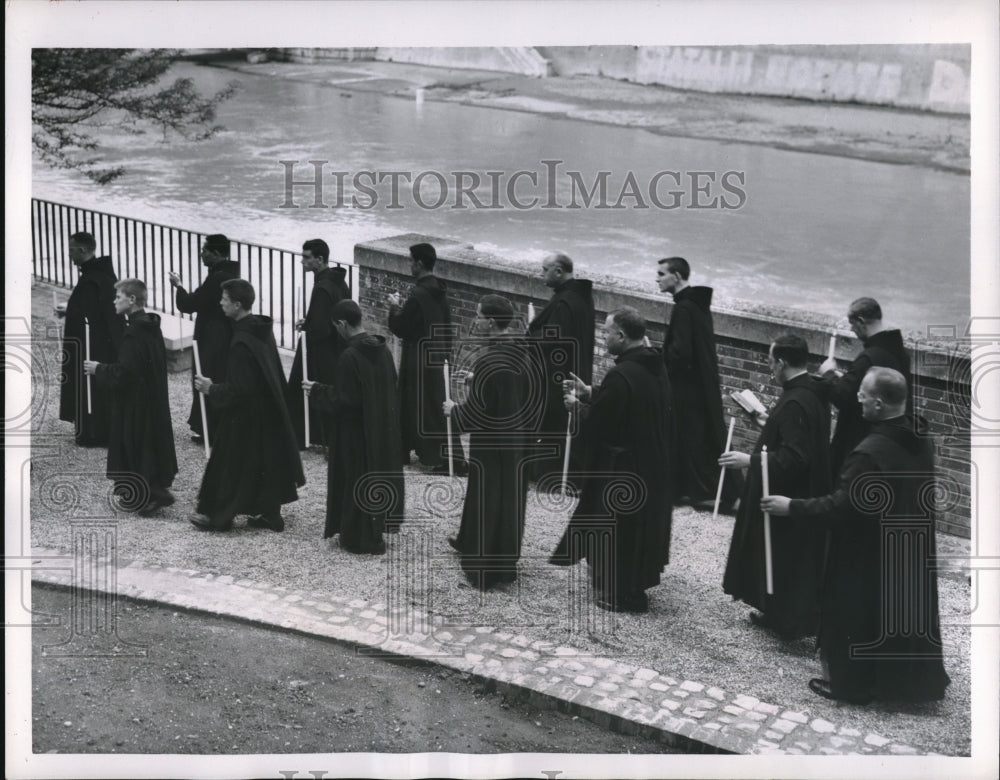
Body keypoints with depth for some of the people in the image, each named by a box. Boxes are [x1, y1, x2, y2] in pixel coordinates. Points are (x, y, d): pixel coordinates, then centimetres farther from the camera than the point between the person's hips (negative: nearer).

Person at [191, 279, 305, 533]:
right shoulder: (263, 329, 0)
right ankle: (270, 513, 24)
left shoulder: (241, 344, -26)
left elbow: (239, 389, -26)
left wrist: (211, 389, -10)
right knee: (267, 462, 16)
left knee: (232, 462, 6)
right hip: (268, 413, 8)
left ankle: (219, 516, 19)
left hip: (245, 416, -8)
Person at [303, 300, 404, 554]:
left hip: (357, 433, -7)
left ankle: (362, 538, 12)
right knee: (378, 476, 19)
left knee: (357, 481, 5)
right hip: (384, 430, 8)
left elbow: (343, 400, -21)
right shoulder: (382, 350, 0)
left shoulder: (350, 356, -23)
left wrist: (316, 391, -6)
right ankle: (378, 525, 31)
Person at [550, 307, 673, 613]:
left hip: (621, 469, -9)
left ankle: (620, 594, 17)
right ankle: (639, 581, 35)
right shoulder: (656, 368, 3)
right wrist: (589, 392, 13)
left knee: (615, 529, 7)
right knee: (643, 525, 21)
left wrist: (577, 405, -2)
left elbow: (595, 425, -21)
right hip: (654, 464, 9)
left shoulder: (621, 375, -26)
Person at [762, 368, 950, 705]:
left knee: (857, 613, 10)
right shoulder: (923, 440, -5)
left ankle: (851, 683, 23)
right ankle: (907, 678, 34)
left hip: (868, 555, -7)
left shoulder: (869, 453, -29)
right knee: (906, 610, 20)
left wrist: (791, 507, -16)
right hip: (914, 551, 8)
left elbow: (839, 507, -25)